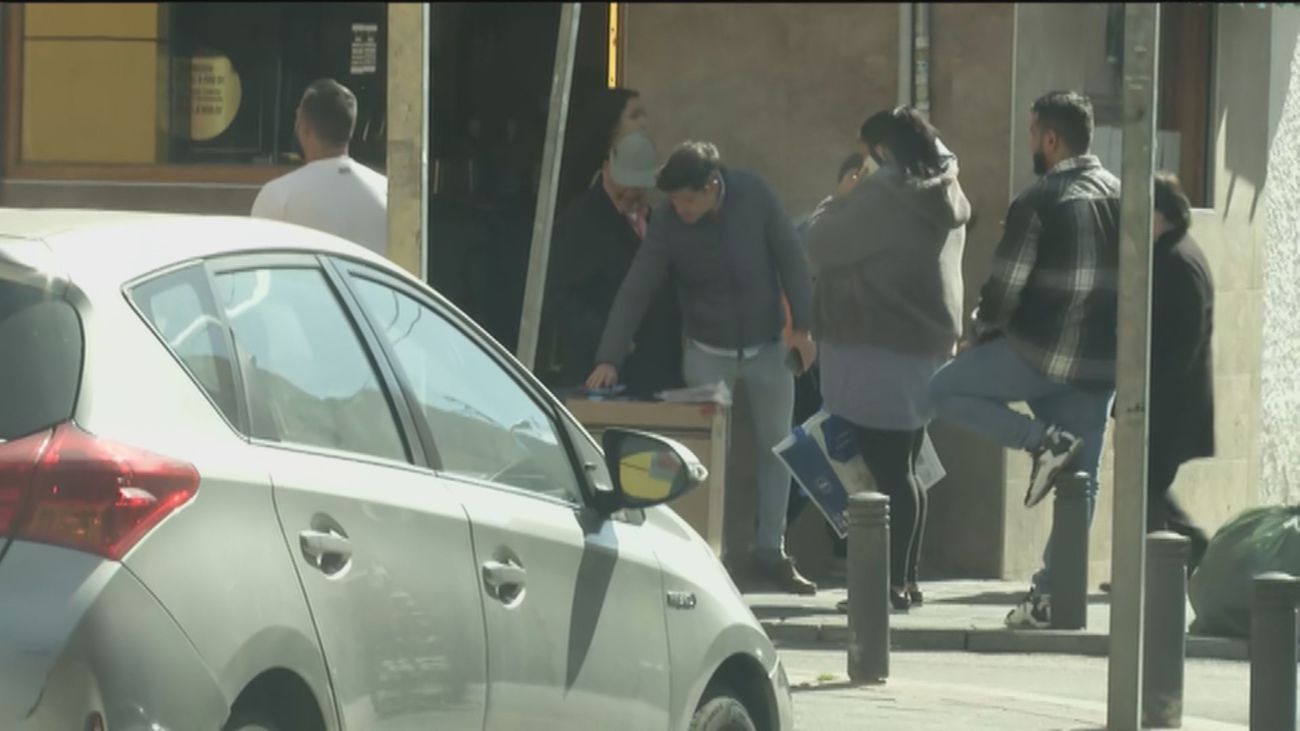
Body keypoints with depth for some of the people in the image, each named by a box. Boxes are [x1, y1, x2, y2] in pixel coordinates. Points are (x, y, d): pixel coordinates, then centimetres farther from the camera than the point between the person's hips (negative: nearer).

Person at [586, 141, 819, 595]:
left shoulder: (754, 196, -16)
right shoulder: (667, 224, -17)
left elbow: (790, 259, -7)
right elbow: (635, 292, -18)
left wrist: (802, 327, -8)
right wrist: (609, 360, -25)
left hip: (767, 348, 1)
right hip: (708, 353, -1)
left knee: (775, 448, 6)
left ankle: (770, 552, 15)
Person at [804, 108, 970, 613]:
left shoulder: (881, 196, -15)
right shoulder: (944, 200, 12)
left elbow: (820, 247, -11)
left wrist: (837, 201, 5)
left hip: (878, 349, -9)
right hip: (928, 344, 9)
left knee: (889, 470, -8)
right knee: (904, 468, 14)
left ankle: (894, 583, -9)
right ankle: (906, 579, 17)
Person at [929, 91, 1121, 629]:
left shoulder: (1038, 202, -10)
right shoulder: (1122, 197, 11)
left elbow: (1006, 286, -10)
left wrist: (977, 336, 7)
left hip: (1042, 352, -7)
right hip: (1102, 363, 7)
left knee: (946, 391, 11)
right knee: (1081, 481, 10)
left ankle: (1046, 442, -5)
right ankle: (1052, 594, 5)